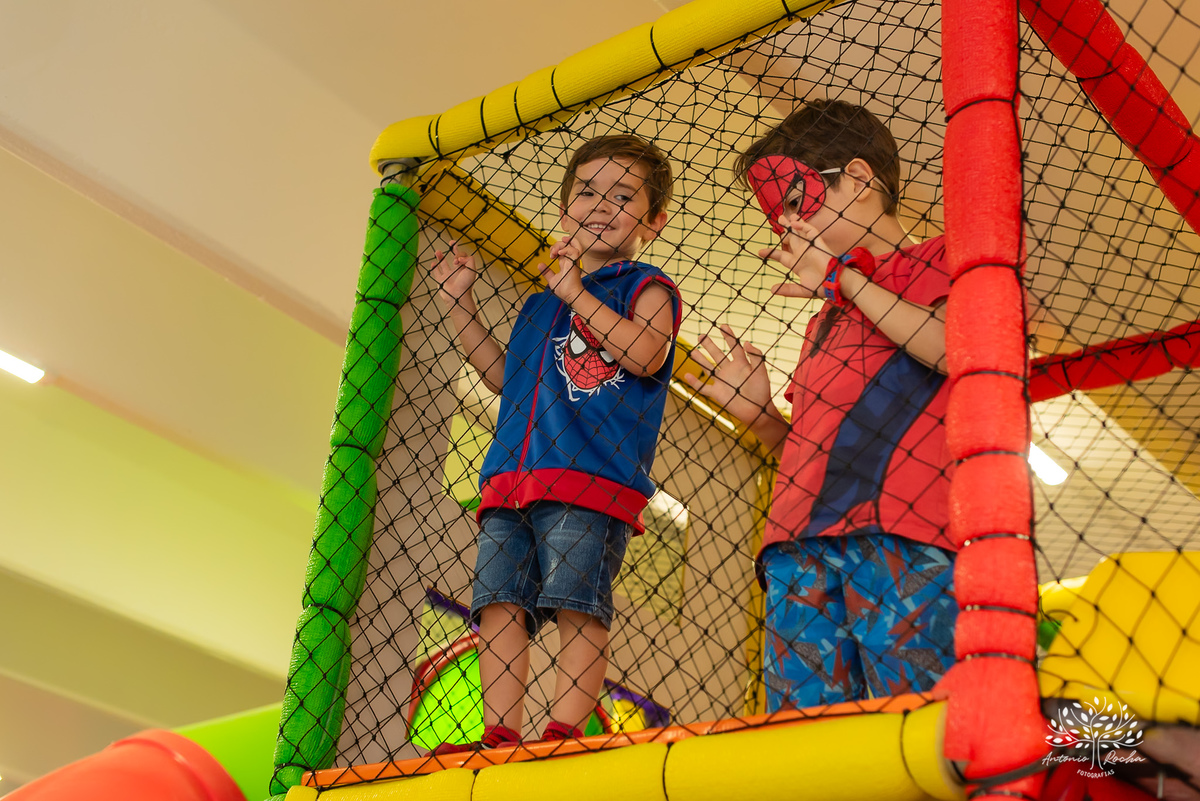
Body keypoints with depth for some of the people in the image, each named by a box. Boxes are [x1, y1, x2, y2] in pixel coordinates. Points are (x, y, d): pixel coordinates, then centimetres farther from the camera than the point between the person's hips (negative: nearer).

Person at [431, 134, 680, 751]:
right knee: (500, 603, -4)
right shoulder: (538, 304, 30)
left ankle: (563, 734, -15)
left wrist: (575, 291, -7)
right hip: (512, 473, 6)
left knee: (578, 604, -14)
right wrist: (460, 302, 31)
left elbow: (645, 353, -10)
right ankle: (500, 737, -6)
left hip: (591, 473, -6)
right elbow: (503, 376, 34)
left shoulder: (646, 287, 10)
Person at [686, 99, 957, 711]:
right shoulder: (824, 321, 36)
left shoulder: (943, 261, 17)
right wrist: (759, 414, 16)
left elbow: (965, 355, -6)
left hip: (904, 534, -6)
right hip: (802, 545, 6)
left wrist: (847, 281, 2)